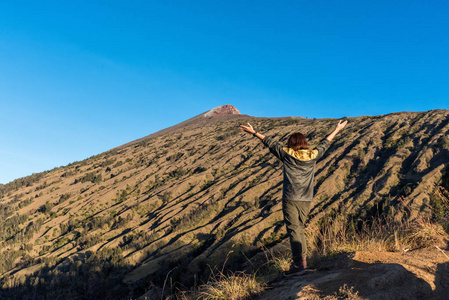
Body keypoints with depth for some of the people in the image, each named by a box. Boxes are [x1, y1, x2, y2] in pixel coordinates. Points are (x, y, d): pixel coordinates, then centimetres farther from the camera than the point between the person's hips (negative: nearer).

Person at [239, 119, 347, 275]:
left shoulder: (287, 154, -1)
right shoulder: (313, 155, 6)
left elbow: (270, 143, 6)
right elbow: (325, 143, 21)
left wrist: (253, 132, 16)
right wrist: (337, 129, 36)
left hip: (290, 199, -4)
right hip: (306, 200, 4)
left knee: (293, 230, -5)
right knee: (299, 229, 17)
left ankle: (298, 264, -9)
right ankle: (303, 259, 20)